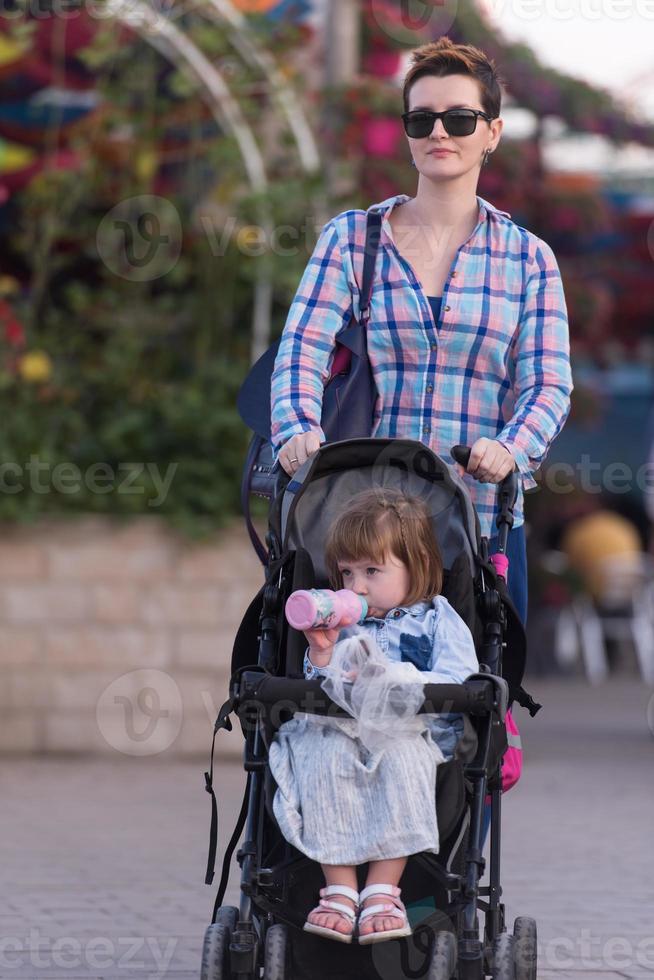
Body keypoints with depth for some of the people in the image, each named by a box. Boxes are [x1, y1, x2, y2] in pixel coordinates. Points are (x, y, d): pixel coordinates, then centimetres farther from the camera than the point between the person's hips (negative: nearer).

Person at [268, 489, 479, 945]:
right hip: (342, 731, 3)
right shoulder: (342, 623, 19)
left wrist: (390, 678, -16)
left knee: (402, 757, -36)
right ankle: (340, 888, -30)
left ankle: (383, 890, -33)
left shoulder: (437, 621, 8)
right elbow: (318, 693, 13)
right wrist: (321, 655, -6)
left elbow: (455, 685, -8)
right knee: (322, 756, -31)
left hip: (411, 734, -3)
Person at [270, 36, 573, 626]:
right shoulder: (352, 238, 9)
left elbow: (549, 385, 1)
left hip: (485, 520, 1)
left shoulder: (528, 258, 10)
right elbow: (303, 349, -1)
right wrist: (298, 430, -22)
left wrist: (508, 448, -20)